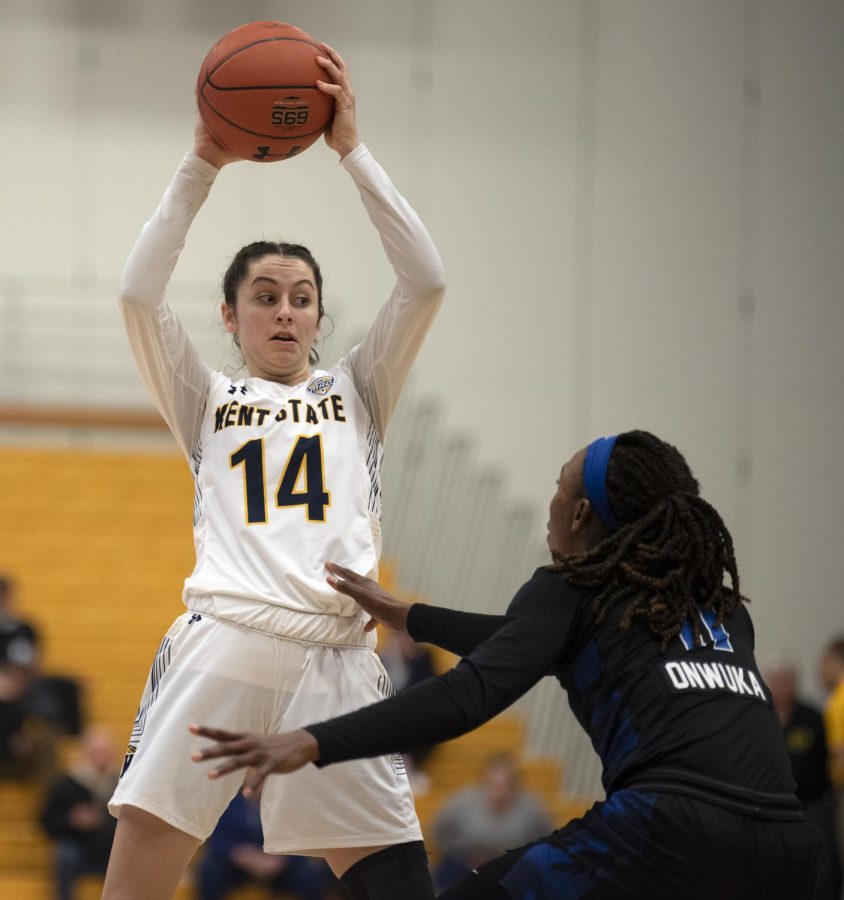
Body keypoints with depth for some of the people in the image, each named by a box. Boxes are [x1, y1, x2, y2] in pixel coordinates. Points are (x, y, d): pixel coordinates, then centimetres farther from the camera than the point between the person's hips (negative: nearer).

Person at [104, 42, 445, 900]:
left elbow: (425, 282, 9)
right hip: (222, 639, -1)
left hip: (335, 657, 1)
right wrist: (201, 165, 2)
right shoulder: (207, 403, 20)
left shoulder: (356, 392, 21)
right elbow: (139, 296, 5)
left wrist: (351, 149, 5)